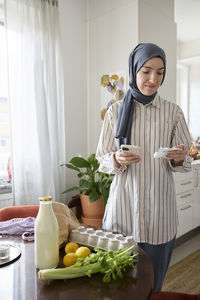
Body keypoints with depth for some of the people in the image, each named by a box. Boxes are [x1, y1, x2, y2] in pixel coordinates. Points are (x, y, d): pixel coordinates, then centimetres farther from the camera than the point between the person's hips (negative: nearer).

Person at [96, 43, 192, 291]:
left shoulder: (173, 112, 2)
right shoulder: (116, 111, 1)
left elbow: (184, 163, 6)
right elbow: (102, 160, 4)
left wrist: (178, 159, -17)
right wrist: (118, 159, -18)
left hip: (159, 208, 1)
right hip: (123, 205, 0)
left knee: (152, 283, 12)